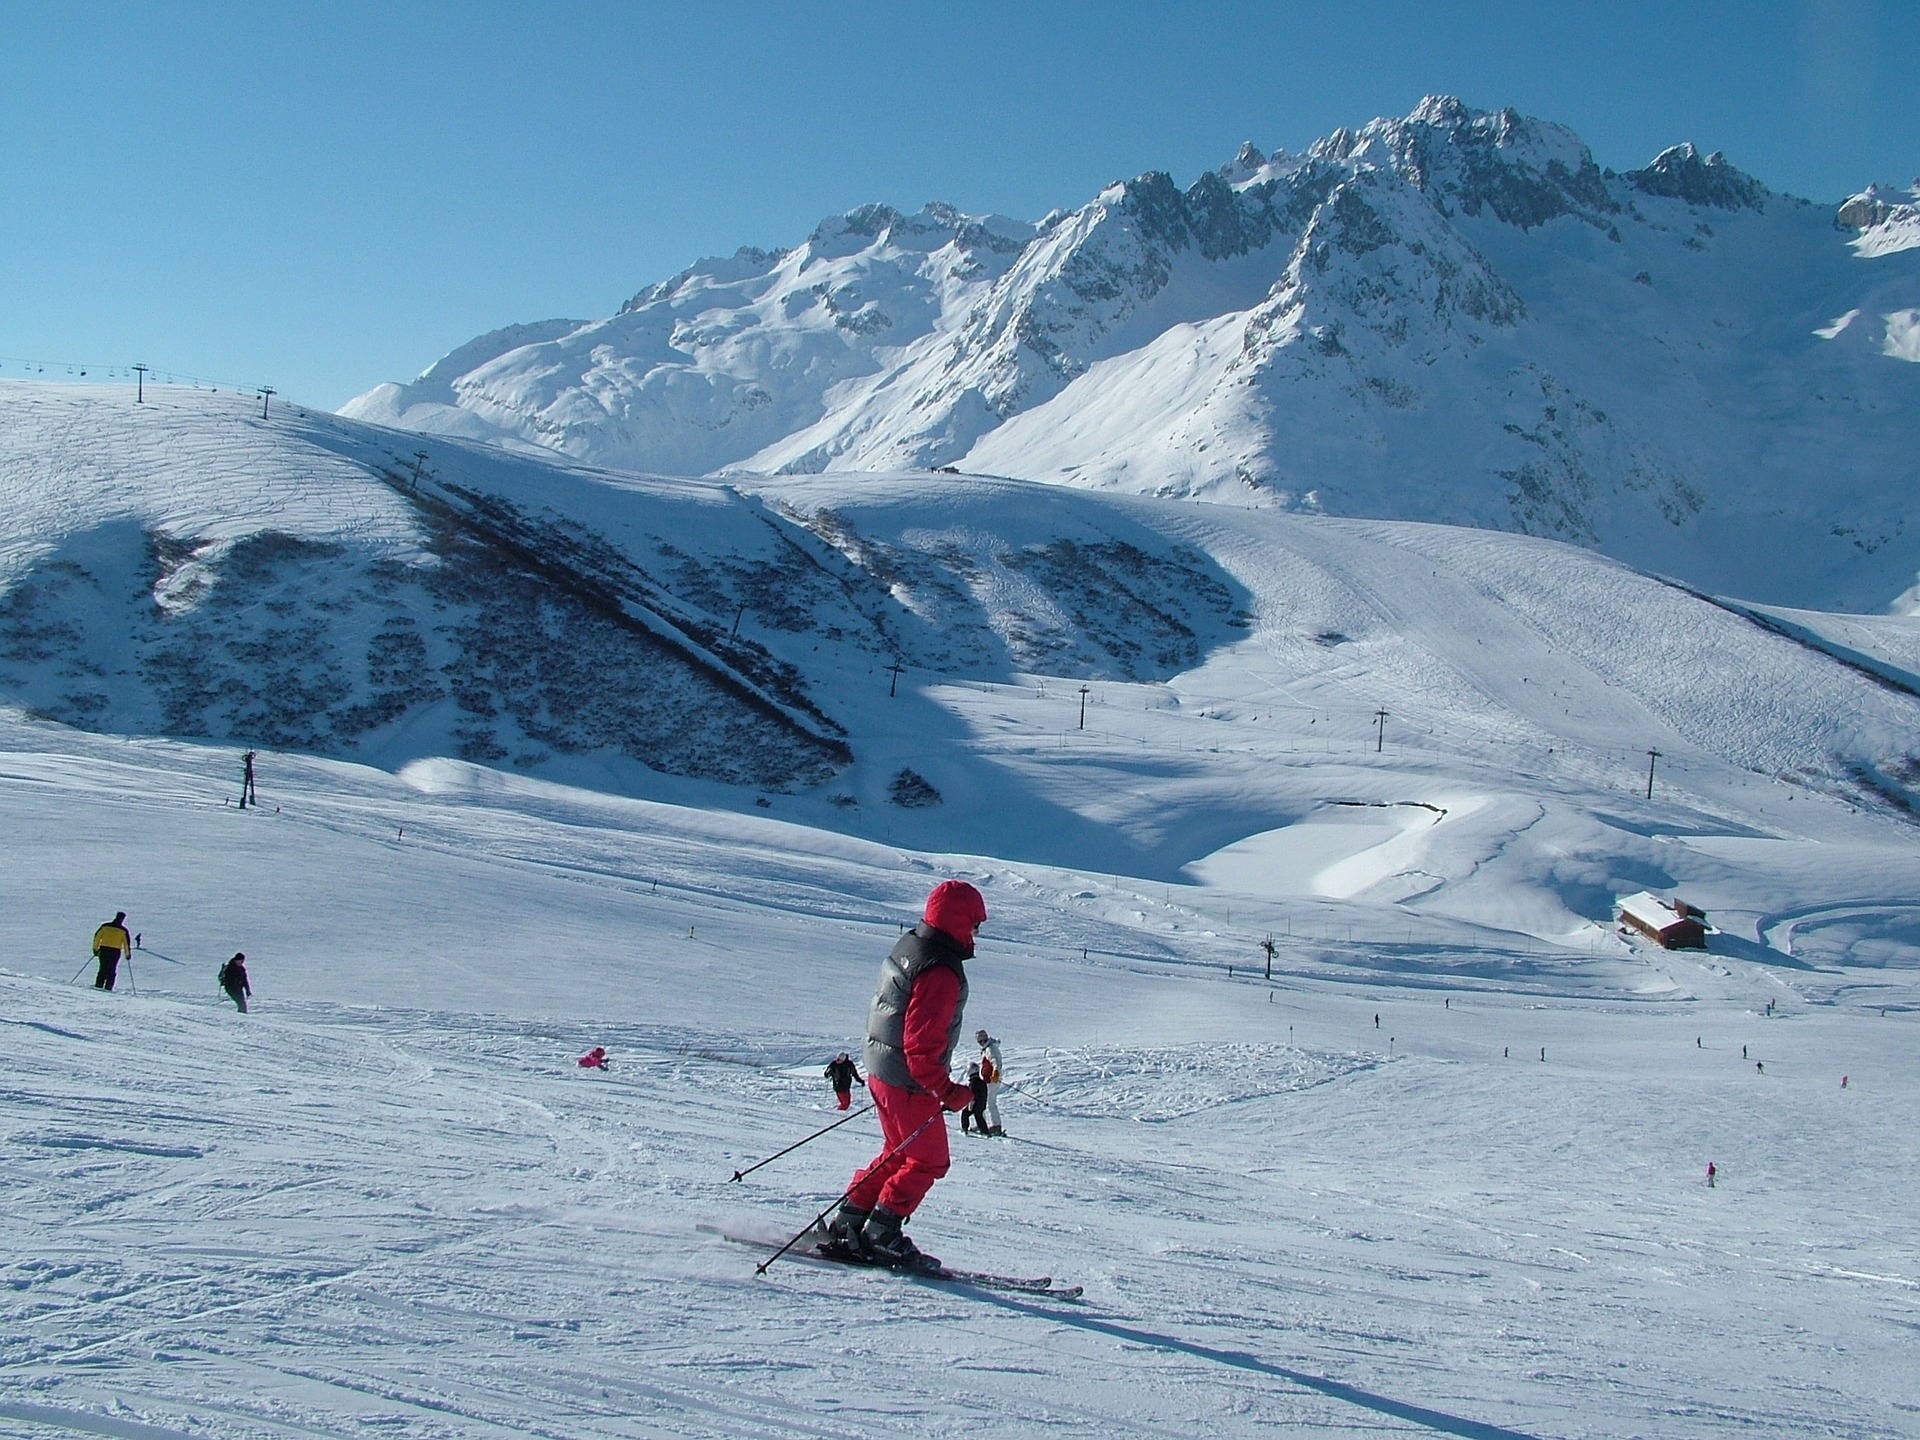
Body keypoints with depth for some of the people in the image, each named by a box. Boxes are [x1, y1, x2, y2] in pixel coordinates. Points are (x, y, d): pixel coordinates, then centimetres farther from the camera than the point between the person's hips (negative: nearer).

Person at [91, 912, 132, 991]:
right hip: (116, 952, -2)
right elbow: (127, 942, -2)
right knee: (111, 971, 5)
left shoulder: (105, 926, 3)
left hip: (104, 950, 2)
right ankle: (108, 988, -3)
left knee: (103, 969, 10)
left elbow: (97, 936, 3)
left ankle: (98, 986, 1)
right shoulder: (123, 930, -3)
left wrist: (95, 949, 9)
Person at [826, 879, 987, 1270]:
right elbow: (922, 1045, -28)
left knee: (898, 1153, 21)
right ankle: (880, 1234, 5)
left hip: (881, 1071, 10)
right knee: (929, 1161, 4)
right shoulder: (940, 972, -24)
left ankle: (847, 1226, 22)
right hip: (909, 1082, -10)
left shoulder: (907, 948, 7)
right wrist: (948, 1092, -24)